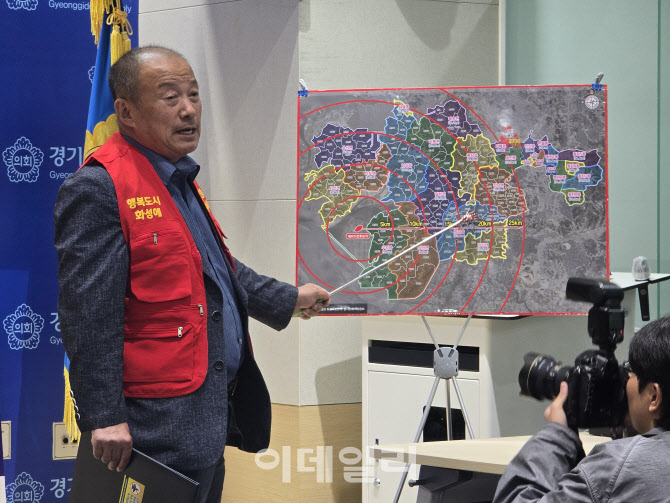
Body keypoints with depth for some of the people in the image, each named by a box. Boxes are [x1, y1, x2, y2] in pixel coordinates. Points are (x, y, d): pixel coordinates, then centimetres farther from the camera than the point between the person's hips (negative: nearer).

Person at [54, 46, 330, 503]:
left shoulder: (178, 179, 17)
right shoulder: (98, 190, -16)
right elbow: (87, 314, -20)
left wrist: (289, 299, 41)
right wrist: (105, 418, -23)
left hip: (212, 409, 10)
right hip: (163, 423, -10)